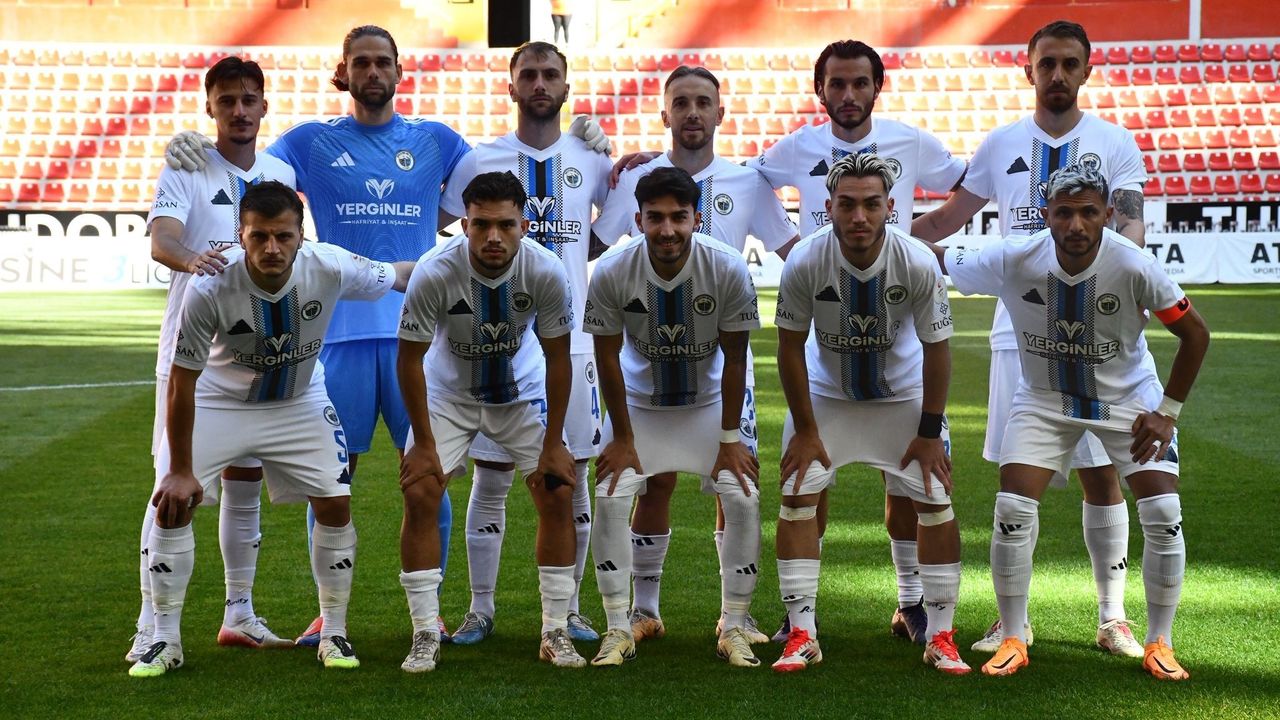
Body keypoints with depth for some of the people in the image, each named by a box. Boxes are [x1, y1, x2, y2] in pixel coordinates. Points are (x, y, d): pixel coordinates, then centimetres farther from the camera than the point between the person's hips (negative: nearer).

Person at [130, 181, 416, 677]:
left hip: (300, 404, 2)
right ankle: (165, 641, 4)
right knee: (173, 503, -11)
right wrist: (181, 470, -18)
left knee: (335, 504, -5)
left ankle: (334, 634, 13)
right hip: (219, 402, -2)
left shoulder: (330, 268, -28)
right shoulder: (210, 288, -32)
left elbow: (400, 276, -7)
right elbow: (182, 381, -23)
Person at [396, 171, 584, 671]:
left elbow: (557, 358, -13)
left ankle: (555, 632, 6)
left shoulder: (547, 272, -26)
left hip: (523, 393, 1)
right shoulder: (434, 273, -30)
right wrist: (425, 444, -15)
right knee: (420, 496, -13)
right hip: (448, 393, -1)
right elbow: (410, 358, -17)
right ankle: (425, 636, -2)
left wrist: (553, 444, -11)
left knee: (558, 495, -7)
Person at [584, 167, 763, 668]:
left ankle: (734, 628, 3)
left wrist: (731, 437, -10)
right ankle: (618, 629, 0)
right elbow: (608, 357, -12)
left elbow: (734, 357, -13)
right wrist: (622, 438, -9)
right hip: (640, 404, 0)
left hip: (708, 403, 0)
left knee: (743, 498, -12)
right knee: (610, 498, -13)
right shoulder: (612, 273, -24)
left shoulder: (728, 270, -24)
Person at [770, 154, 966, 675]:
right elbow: (791, 346, -13)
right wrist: (805, 429, -11)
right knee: (797, 496, -8)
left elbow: (936, 347, -14)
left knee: (935, 500, -5)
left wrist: (929, 431, -11)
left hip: (904, 393, 0)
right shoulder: (805, 263, -27)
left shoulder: (918, 265, -27)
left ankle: (941, 636, 7)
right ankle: (802, 634, 1)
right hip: (826, 393, 0)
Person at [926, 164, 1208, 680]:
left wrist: (1167, 412, -12)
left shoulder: (1133, 266, -27)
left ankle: (1159, 644, 7)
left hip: (1127, 399, -1)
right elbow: (934, 259, -8)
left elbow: (1194, 333, -13)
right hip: (1044, 400, 1)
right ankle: (1012, 640, 5)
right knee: (1013, 509, -12)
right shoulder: (1012, 260, -25)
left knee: (1163, 513, -11)